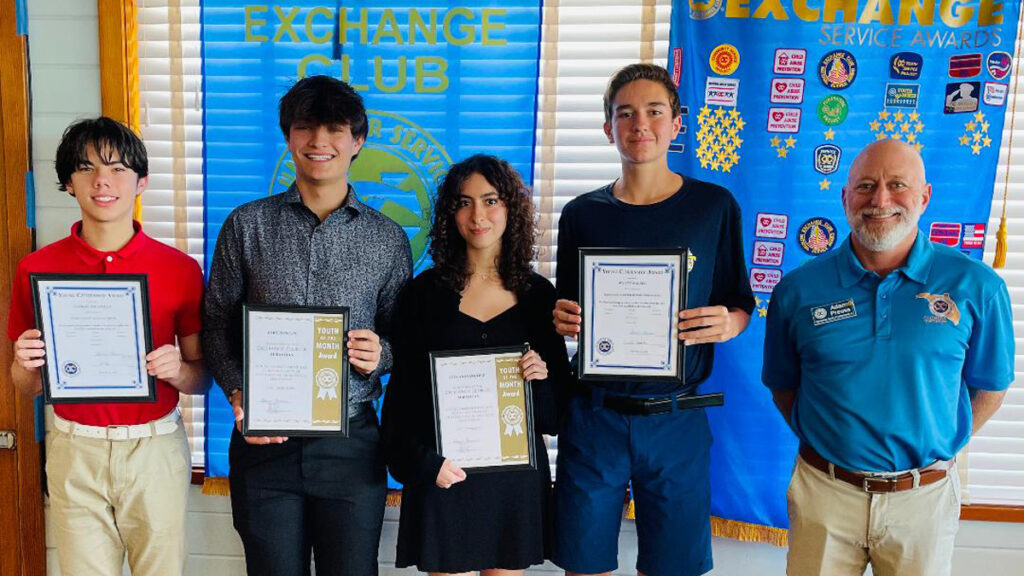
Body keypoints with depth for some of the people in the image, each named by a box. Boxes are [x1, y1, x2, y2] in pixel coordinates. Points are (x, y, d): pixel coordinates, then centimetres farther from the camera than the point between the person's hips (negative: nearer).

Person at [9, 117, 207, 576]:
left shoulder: (180, 269, -3)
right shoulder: (37, 269, 0)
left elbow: (201, 379, 3)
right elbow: (24, 384, 9)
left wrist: (176, 369, -18)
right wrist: (27, 364, -13)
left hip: (156, 447, -1)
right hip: (75, 450, 1)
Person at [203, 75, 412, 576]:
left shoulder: (388, 239, 4)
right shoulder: (247, 225, 3)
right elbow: (217, 326, 5)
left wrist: (380, 354, -12)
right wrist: (237, 395, -10)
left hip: (350, 444, 1)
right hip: (264, 440, 0)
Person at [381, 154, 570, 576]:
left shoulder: (538, 294, 4)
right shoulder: (425, 292, 0)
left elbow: (558, 402, 10)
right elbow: (403, 391, 0)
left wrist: (543, 376, -11)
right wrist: (423, 461, -12)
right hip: (444, 471, -1)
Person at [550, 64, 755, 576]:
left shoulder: (713, 206, 1)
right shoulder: (581, 214, 4)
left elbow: (740, 304, 7)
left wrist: (728, 323, -15)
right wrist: (561, 322, -10)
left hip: (675, 419, -1)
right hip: (593, 414, 1)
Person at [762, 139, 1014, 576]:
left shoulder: (975, 286, -6)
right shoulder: (797, 290, -5)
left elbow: (989, 385, 5)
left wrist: (940, 447, 1)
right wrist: (820, 441, -2)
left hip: (924, 497, 0)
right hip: (825, 492, 0)